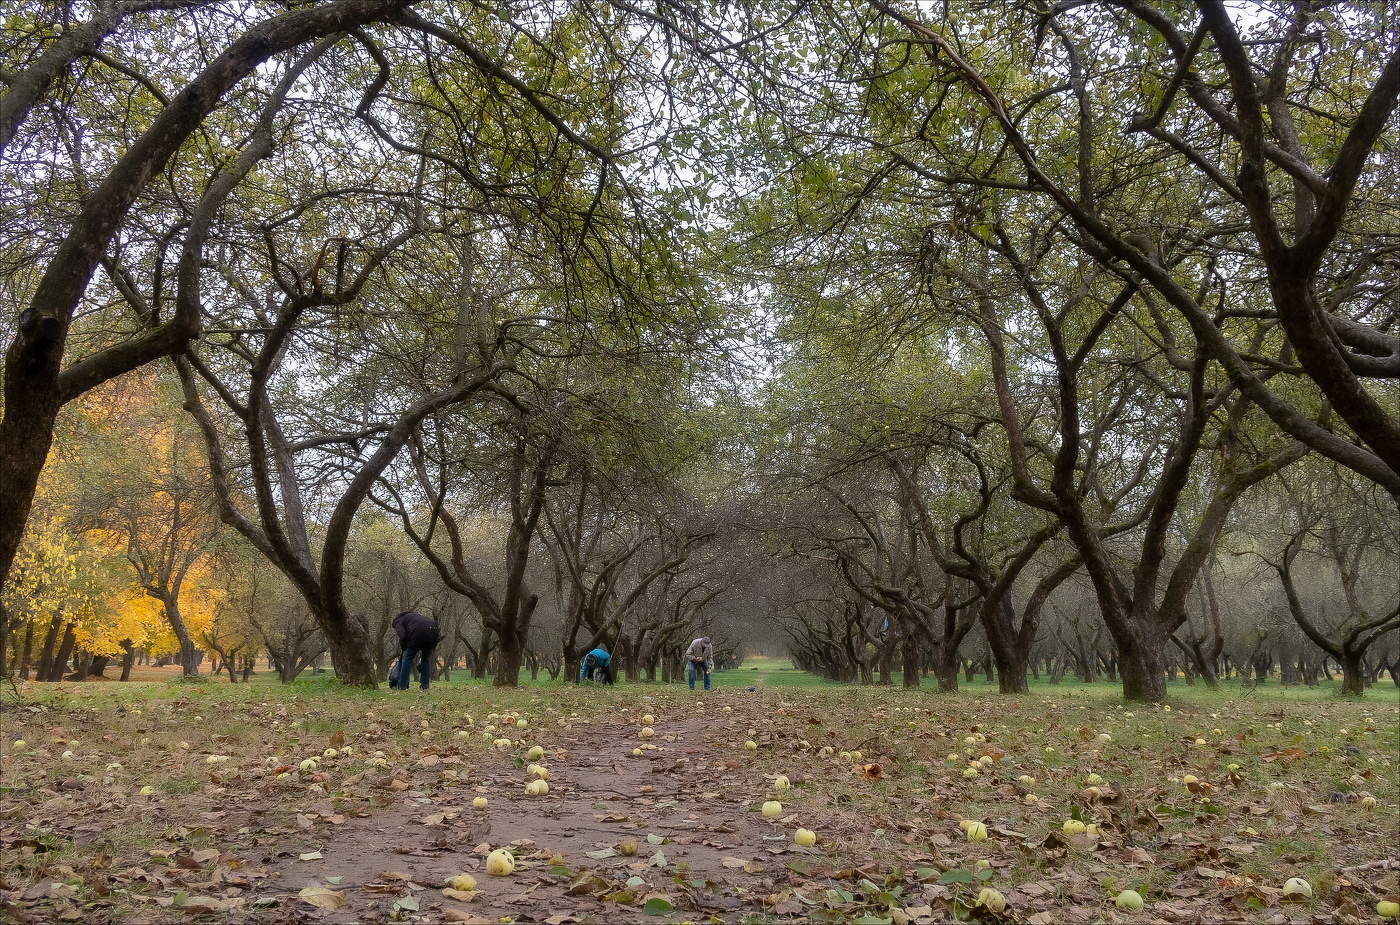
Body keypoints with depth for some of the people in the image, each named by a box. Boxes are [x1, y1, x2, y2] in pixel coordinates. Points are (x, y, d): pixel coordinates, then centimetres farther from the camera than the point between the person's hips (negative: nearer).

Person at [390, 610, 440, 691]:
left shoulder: (398, 621, 22)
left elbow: (402, 636, -1)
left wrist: (404, 649, 17)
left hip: (419, 632, -6)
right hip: (434, 630, 6)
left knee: (408, 658, 11)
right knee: (426, 658, 23)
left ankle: (402, 686, 10)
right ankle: (425, 685, 21)